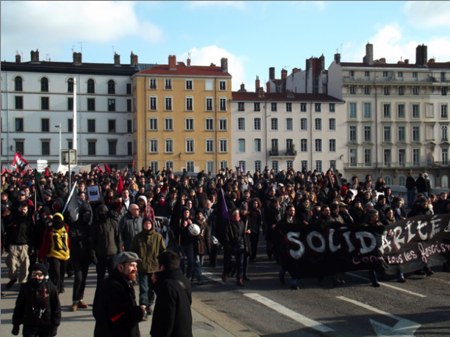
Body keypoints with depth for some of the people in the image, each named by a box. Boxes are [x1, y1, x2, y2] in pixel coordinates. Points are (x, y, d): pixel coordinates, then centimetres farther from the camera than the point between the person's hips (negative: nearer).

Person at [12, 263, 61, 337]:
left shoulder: (51, 288, -9)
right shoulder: (26, 287, -6)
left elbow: (56, 307, -3)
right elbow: (19, 307, 3)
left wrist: (55, 325, -4)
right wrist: (16, 325, 4)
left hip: (46, 326, 0)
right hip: (29, 325, 0)